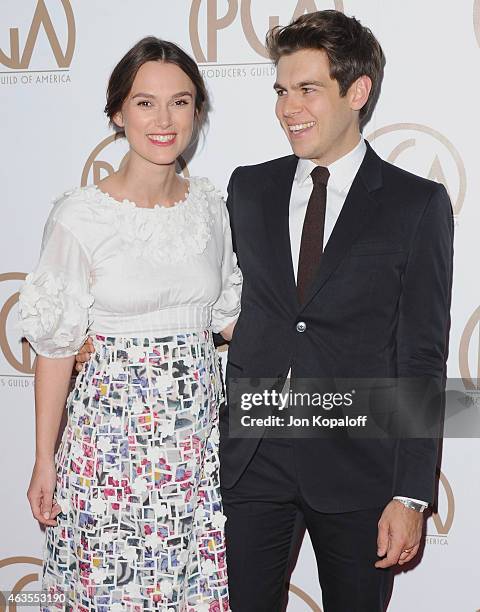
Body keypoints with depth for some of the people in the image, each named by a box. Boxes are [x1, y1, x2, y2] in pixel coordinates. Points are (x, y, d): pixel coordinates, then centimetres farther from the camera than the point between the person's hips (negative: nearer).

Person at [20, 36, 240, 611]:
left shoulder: (211, 207, 2)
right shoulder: (80, 216, -11)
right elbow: (55, 345, -6)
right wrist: (44, 461, -3)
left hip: (198, 430, 4)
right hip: (112, 431, -3)